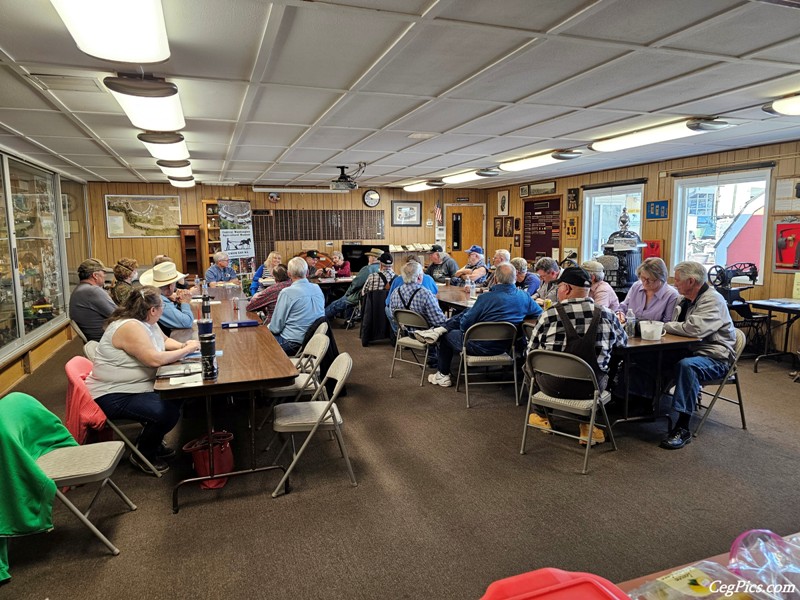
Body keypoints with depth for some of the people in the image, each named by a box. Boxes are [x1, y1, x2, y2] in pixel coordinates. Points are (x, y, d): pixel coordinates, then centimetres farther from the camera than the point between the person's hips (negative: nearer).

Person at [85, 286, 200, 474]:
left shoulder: (146, 322, 6)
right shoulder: (130, 327, -25)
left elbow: (164, 341, 22)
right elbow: (155, 359, -32)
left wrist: (183, 345, 0)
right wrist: (187, 350, -20)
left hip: (134, 386, 11)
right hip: (113, 396, -11)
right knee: (168, 413, -22)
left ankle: (153, 443, 23)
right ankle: (143, 455, 4)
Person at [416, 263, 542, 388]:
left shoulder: (486, 298, -25)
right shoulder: (524, 296, -9)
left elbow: (465, 324, -15)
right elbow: (539, 313, 8)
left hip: (481, 347, -6)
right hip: (504, 346, 6)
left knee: (447, 336, 22)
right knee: (465, 312, 15)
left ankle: (443, 376, 34)